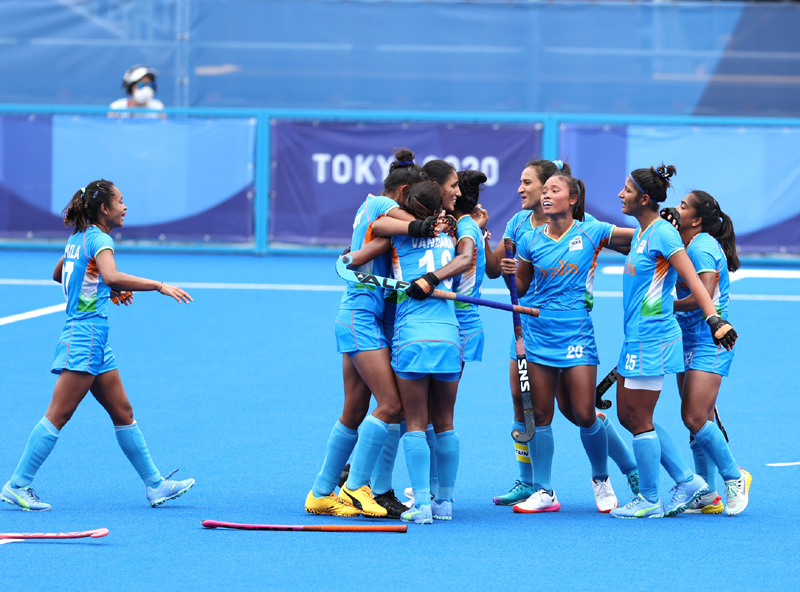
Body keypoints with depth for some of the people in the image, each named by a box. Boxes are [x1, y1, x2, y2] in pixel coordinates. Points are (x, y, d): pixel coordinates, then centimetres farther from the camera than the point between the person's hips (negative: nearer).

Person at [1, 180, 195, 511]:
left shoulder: (78, 238, 14)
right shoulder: (99, 240, -13)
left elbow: (58, 274, 31)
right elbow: (111, 275, -33)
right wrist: (159, 286, -31)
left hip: (95, 340, 10)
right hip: (85, 336, -10)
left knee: (123, 412, 11)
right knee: (58, 416, -8)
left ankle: (155, 485, 14)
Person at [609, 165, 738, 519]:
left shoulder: (663, 233, -15)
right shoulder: (640, 233, 13)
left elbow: (693, 280, -20)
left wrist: (714, 320, -28)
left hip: (653, 338, -10)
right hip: (636, 337, 10)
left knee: (640, 420, -3)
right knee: (627, 415, 13)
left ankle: (649, 500, 8)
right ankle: (687, 482, 17)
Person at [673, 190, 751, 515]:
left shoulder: (702, 247, -15)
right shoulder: (688, 247, 15)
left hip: (708, 344, -10)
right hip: (691, 343, 10)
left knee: (695, 418, -15)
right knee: (699, 419, 8)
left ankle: (735, 478, 0)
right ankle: (707, 496, 11)